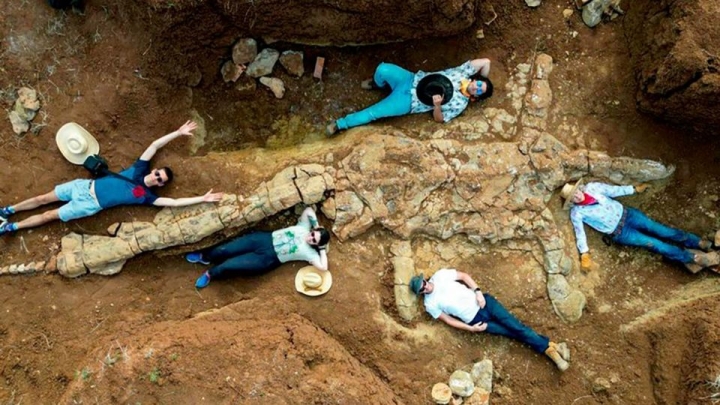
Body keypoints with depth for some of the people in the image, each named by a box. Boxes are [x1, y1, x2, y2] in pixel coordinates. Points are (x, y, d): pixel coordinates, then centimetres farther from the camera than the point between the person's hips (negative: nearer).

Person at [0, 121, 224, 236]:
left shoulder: (145, 196, -10)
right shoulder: (140, 169, -1)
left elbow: (173, 202, -19)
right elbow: (155, 145, -1)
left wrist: (203, 198, -23)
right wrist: (178, 132, -5)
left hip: (90, 205, -3)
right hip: (86, 186, 3)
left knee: (49, 216, -1)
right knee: (44, 199, 7)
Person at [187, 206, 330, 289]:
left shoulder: (309, 252, -11)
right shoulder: (304, 227, 0)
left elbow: (323, 268, -22)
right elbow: (309, 210, 3)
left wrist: (322, 250, -15)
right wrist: (316, 226, -1)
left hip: (268, 259, -4)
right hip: (265, 239, 4)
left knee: (228, 266, -14)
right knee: (224, 250, -2)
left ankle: (211, 273, 20)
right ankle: (205, 257, 31)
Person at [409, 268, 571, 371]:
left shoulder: (440, 275, 1)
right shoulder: (430, 304, -2)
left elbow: (464, 276, 7)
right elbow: (448, 320, 1)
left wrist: (478, 291, -6)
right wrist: (470, 328, -6)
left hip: (482, 302, 1)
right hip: (474, 319, -1)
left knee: (515, 326, -7)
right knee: (512, 333, -7)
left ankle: (551, 346, -4)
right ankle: (548, 349, -4)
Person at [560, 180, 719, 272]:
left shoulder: (591, 187, -4)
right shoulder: (576, 213, -13)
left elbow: (613, 190, 6)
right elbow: (580, 233, -11)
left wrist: (635, 189, 12)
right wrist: (584, 255, -19)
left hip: (625, 214, 3)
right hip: (619, 233, -3)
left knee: (663, 231, -3)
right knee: (654, 244, -10)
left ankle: (705, 244, 5)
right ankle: (695, 258, -6)